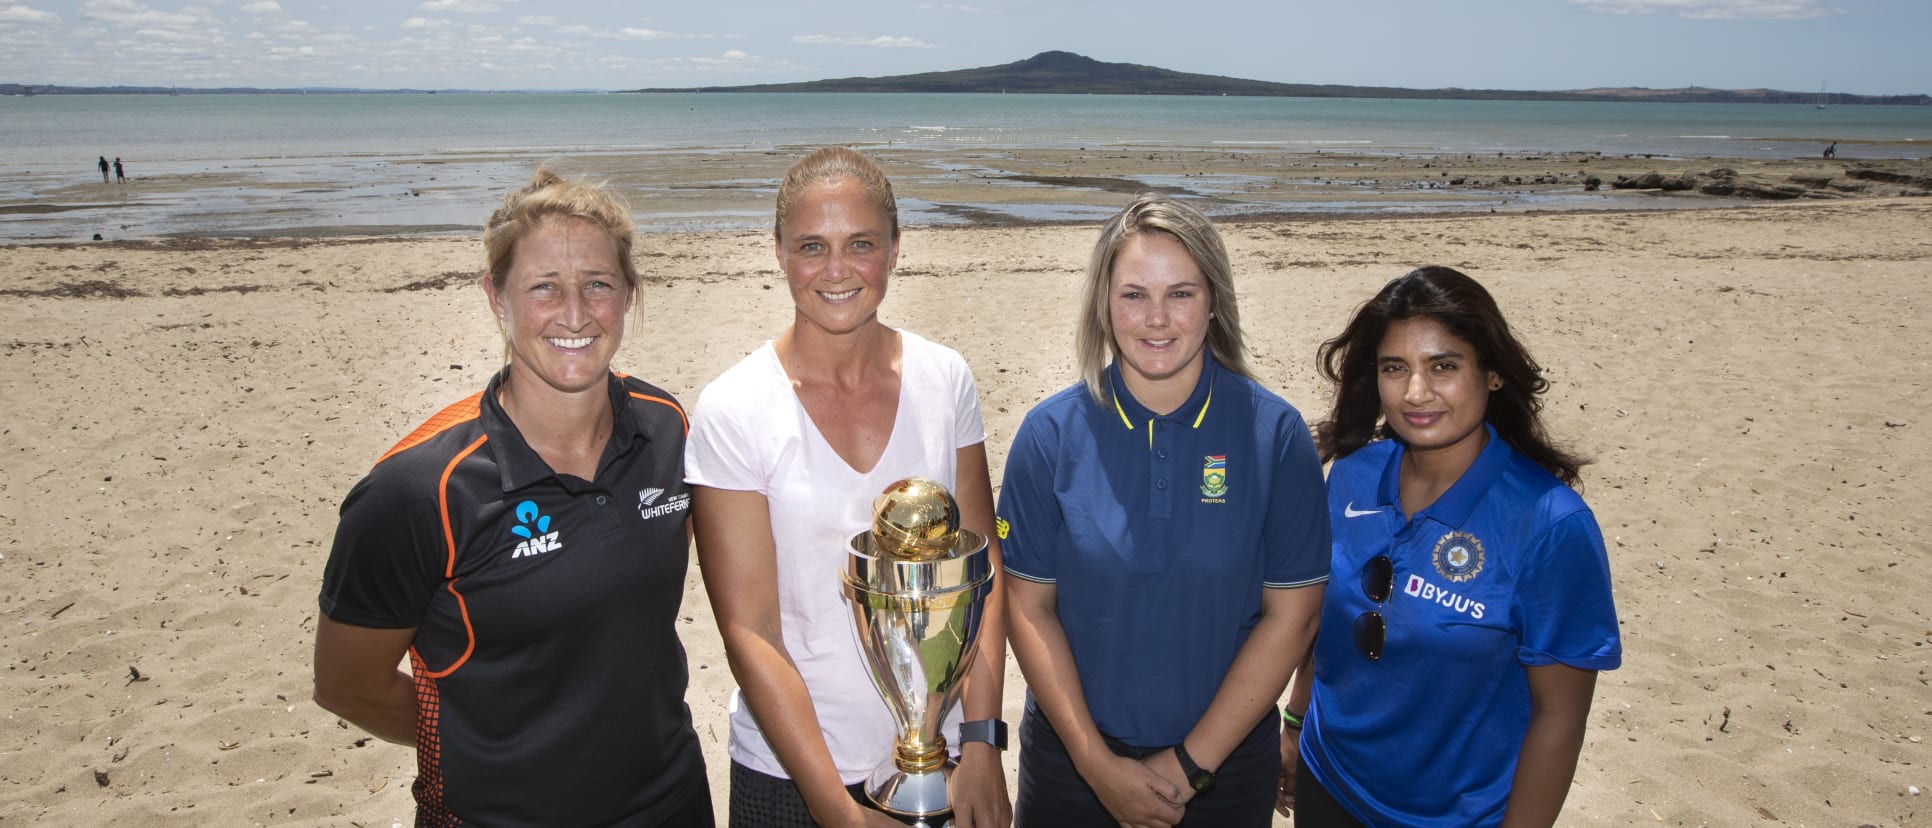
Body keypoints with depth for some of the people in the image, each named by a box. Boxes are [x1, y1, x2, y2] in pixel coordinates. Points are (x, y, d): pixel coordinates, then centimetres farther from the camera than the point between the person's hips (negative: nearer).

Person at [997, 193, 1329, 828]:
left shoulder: (1276, 434, -11)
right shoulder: (1050, 433, -10)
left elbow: (1291, 613, -9)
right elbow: (1030, 607, -8)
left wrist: (1191, 763, -11)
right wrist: (1098, 764, -12)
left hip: (1227, 758, 0)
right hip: (1072, 754, 1)